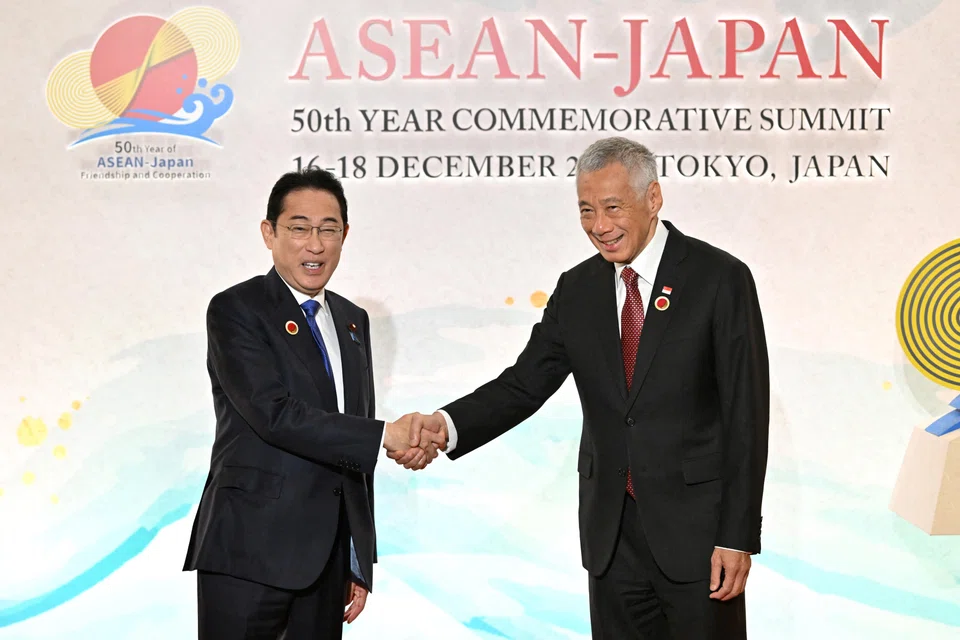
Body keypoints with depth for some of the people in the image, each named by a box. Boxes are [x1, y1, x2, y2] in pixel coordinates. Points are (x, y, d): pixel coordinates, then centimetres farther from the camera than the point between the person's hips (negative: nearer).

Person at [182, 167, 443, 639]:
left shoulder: (353, 320, 15)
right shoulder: (235, 310, -5)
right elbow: (275, 414, -19)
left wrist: (360, 565, 15)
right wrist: (386, 436, -19)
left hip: (328, 560, 6)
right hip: (251, 554, -6)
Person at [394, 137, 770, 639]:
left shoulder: (721, 278, -8)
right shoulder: (577, 290, 6)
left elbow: (747, 413, -9)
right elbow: (524, 384, 3)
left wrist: (738, 537, -13)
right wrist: (446, 424, -17)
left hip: (696, 528, -4)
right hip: (611, 531, 4)